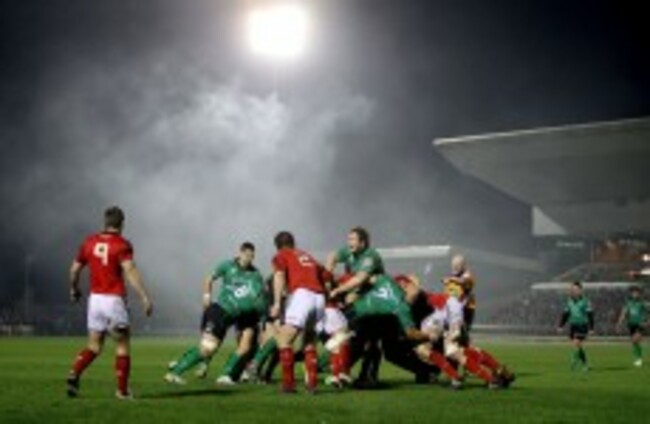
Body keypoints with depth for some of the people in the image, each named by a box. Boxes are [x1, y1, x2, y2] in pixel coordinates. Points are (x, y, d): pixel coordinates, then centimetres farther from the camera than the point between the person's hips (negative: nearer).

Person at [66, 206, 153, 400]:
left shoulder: (89, 242, 7)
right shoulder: (121, 245, -9)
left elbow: (75, 269, 13)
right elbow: (130, 271, -22)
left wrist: (74, 289, 31)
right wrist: (145, 297, -25)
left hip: (95, 298, 5)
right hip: (114, 299, -5)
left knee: (94, 346, 13)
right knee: (123, 345, 8)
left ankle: (74, 375, -9)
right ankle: (122, 390, 8)